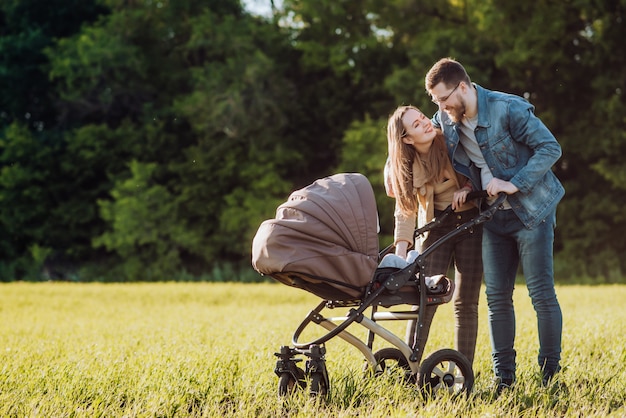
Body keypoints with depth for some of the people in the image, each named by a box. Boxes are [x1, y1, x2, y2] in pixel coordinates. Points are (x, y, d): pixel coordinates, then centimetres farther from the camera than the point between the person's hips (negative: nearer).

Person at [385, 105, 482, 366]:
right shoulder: (405, 167, -10)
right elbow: (405, 212, -12)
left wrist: (469, 188, -18)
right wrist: (400, 255, -23)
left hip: (471, 222, -1)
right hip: (436, 226, 1)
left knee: (465, 302, -1)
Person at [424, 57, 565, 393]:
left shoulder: (509, 109, -19)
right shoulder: (445, 120, 0)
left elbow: (550, 148, -18)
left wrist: (513, 184, -24)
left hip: (532, 212, -6)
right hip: (494, 217, 6)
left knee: (542, 294, -6)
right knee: (497, 297, 4)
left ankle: (550, 374, 2)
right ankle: (503, 377, 11)